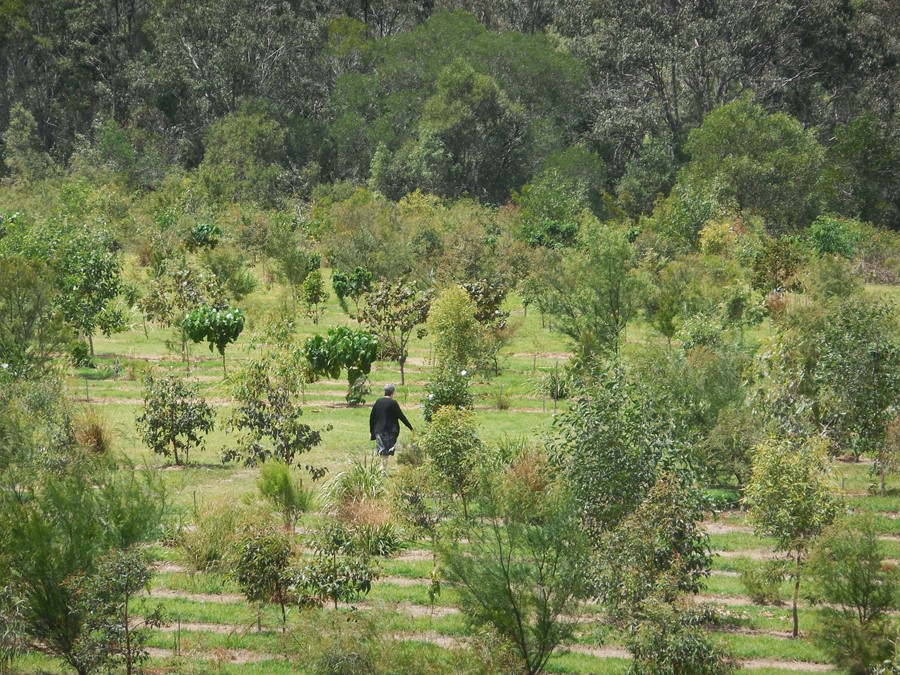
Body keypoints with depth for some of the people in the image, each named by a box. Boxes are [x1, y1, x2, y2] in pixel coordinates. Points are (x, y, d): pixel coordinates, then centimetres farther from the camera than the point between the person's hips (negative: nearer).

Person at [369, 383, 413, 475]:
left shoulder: (378, 402, 3)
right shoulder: (393, 403, -11)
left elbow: (372, 416, 7)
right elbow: (401, 416, -7)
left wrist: (371, 430, 19)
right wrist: (410, 427, 3)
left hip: (379, 430, 4)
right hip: (390, 431, -4)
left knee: (382, 451, 15)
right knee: (386, 452, 1)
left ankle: (383, 469, 18)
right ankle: (383, 471, 0)